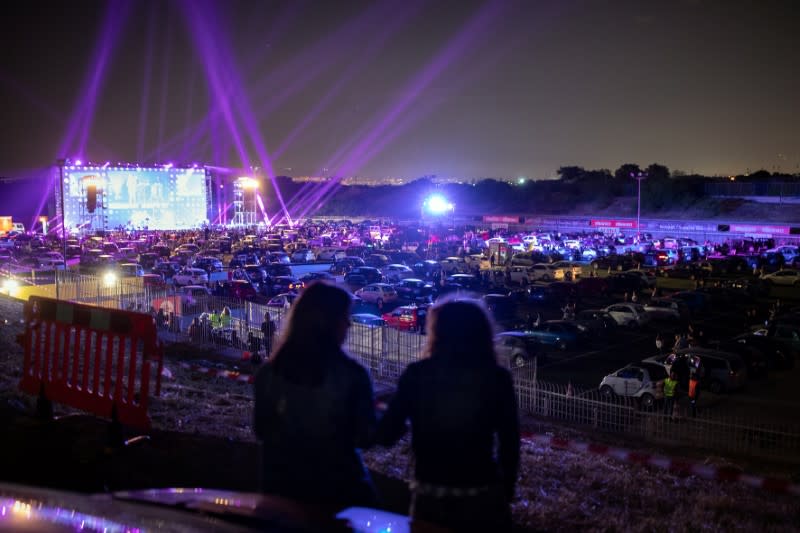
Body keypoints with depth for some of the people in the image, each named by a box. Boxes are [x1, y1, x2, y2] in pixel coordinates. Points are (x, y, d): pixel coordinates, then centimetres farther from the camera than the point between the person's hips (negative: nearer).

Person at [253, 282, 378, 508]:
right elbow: (365, 436, -9)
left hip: (281, 488, 3)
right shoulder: (352, 374, -19)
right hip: (340, 489, -3)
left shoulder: (269, 372, -10)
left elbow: (261, 430, 3)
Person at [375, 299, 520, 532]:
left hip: (429, 496, 0)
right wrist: (507, 492, 9)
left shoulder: (417, 374, -9)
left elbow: (386, 436, -6)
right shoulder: (497, 378, -8)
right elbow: (509, 443, -5)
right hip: (483, 497, 0)